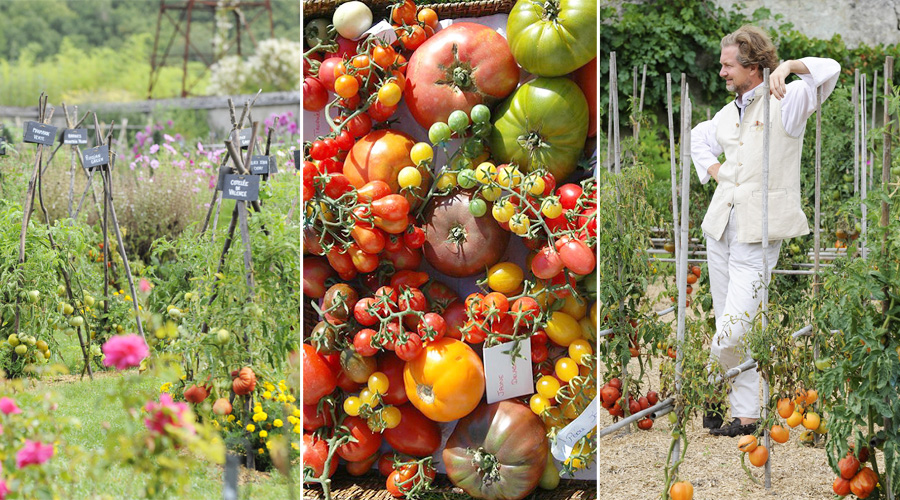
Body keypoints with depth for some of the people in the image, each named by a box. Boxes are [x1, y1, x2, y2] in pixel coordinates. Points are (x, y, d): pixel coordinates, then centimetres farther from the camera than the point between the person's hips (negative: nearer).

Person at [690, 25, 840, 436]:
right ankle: (745, 413, 13)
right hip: (721, 225, 7)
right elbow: (698, 139, 37)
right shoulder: (728, 114, 17)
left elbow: (829, 71, -17)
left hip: (759, 233, -7)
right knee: (729, 326, 6)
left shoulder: (785, 100, -3)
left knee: (735, 328, -12)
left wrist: (788, 66, -30)